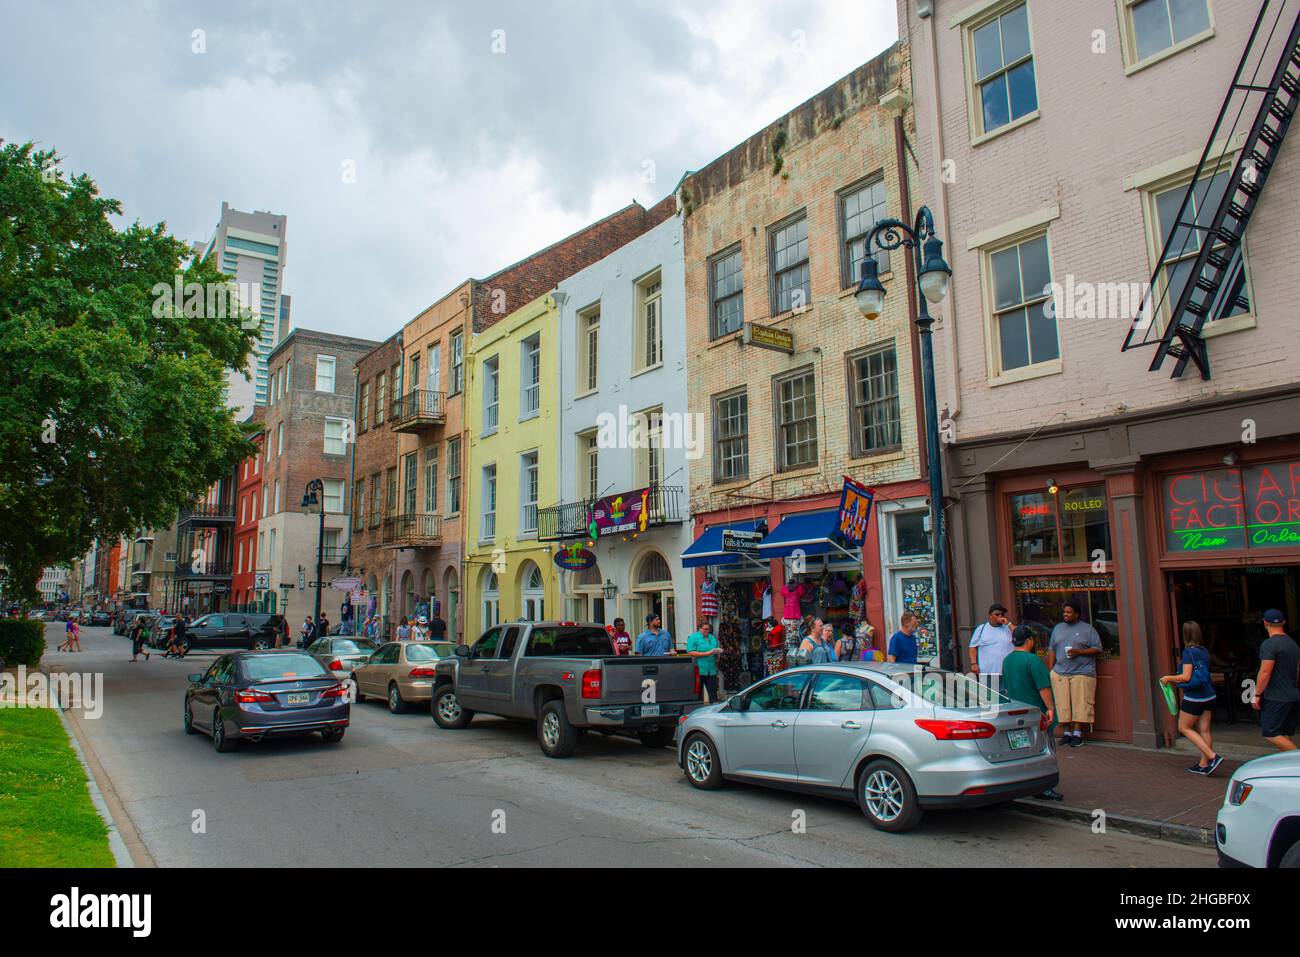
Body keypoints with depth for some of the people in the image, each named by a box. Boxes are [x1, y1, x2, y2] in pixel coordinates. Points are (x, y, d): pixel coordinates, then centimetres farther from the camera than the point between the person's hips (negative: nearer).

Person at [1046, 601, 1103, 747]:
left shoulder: (1087, 629, 4)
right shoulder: (1057, 628, 17)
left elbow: (1097, 649, -1)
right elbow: (1052, 651, 17)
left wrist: (1078, 652, -13)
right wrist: (1050, 671, 10)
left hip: (1082, 673, -4)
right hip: (1060, 673, 4)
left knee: (1080, 704, -7)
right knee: (1062, 704, 0)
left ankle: (1077, 734, -2)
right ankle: (1067, 732, 8)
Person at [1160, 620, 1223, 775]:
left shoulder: (1189, 652, -16)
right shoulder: (1204, 651, 7)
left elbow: (1186, 677, -20)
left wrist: (1169, 678, -4)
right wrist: (1174, 681, 23)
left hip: (1194, 698, -8)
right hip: (1208, 696, 8)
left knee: (1184, 728, 5)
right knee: (1204, 730, 11)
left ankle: (1213, 757, -3)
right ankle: (1204, 765, 16)